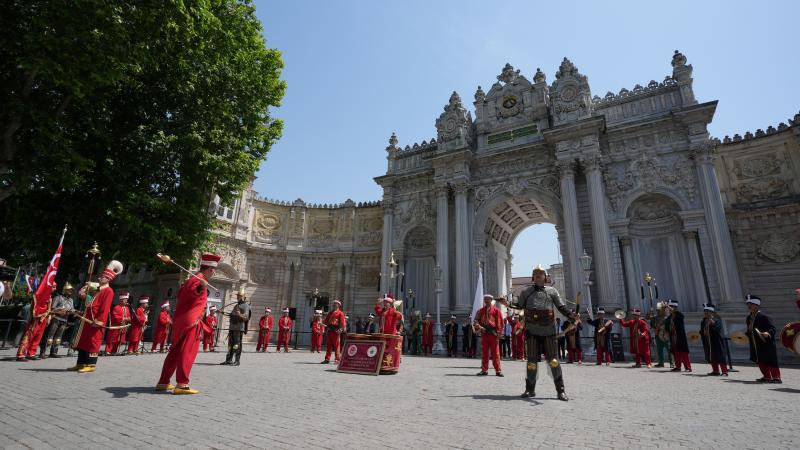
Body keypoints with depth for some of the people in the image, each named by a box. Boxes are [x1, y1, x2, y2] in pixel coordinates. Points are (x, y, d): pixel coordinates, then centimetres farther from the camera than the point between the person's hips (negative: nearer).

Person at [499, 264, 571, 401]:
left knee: (553, 361, -2)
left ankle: (561, 391, 8)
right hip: (532, 331, 1)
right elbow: (519, 305, 11)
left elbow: (561, 307, 4)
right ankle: (530, 390, 15)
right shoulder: (527, 292, 7)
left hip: (548, 331, -1)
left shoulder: (552, 291, 5)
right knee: (532, 361, 4)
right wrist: (508, 304, -7)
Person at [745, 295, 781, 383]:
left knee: (770, 361, -1)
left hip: (766, 344, -8)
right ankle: (767, 377, 25)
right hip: (756, 345, 8)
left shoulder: (764, 317, -15)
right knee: (760, 361, 14)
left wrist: (767, 333, -35)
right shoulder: (749, 317, 9)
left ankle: (776, 377, 9)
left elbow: (772, 328, -18)